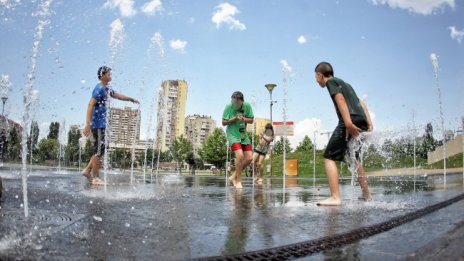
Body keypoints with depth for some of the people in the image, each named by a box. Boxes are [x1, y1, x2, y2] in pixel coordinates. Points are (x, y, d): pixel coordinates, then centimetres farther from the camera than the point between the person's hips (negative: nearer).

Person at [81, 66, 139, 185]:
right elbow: (90, 105, -22)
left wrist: (131, 99, 38)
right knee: (99, 150, -4)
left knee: (102, 149, 15)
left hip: (102, 123, 9)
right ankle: (95, 178, 4)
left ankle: (87, 170, 22)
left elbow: (117, 95, 33)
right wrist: (88, 124, -28)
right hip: (98, 124, -9)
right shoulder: (99, 89, -14)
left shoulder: (107, 88, 14)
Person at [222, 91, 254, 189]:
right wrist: (235, 118, -22)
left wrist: (243, 119, -17)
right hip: (233, 134, -5)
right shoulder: (228, 107, -12)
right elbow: (224, 122, -8)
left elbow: (251, 120, 3)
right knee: (240, 155, -22)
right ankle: (238, 181, -8)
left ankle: (234, 177, 15)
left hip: (243, 135, 5)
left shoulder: (247, 106, -5)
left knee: (249, 158, -1)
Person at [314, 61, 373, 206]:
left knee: (329, 158, -7)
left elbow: (340, 99, -14)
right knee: (354, 158, 24)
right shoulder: (344, 83, 30)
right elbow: (360, 103, 24)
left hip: (351, 122, -9)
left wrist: (348, 123, -24)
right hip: (362, 122, 9)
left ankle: (335, 197, -17)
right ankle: (367, 195, 32)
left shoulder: (331, 82, 4)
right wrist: (369, 123, 18)